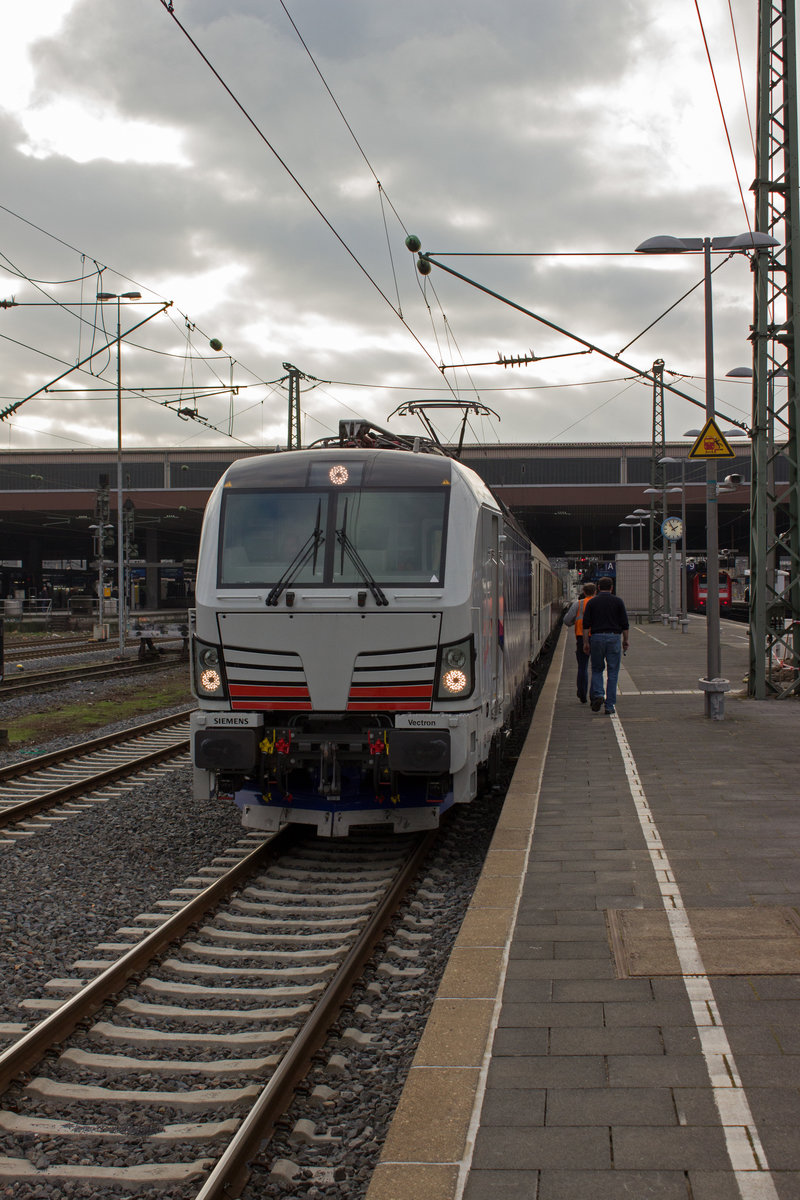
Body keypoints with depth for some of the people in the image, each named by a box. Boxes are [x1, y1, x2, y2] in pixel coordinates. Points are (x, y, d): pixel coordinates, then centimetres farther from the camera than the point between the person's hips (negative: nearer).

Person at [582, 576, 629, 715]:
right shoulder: (618, 601, 3)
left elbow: (586, 624, -1)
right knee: (612, 672, 4)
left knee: (597, 669, 15)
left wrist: (586, 642, 2)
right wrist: (625, 640, 11)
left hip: (596, 637, 0)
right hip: (614, 637, 0)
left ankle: (597, 695, -8)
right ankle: (610, 706, 2)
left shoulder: (591, 602, 3)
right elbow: (624, 623, 2)